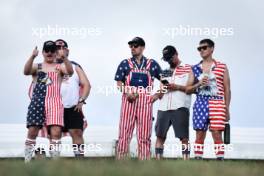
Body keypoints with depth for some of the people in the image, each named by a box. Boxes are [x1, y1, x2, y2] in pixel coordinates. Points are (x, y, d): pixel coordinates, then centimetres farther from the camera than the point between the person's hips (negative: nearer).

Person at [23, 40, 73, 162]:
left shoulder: (59, 67, 14)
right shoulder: (37, 67, 14)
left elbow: (70, 72, -7)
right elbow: (26, 71, -7)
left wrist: (64, 58, -25)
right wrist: (32, 56, -22)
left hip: (54, 102, -1)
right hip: (37, 101, 1)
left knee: (56, 132, -14)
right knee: (32, 131, -3)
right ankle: (27, 161, 1)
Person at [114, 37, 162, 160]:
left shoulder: (152, 64, 11)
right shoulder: (125, 63, 10)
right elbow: (119, 83, 5)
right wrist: (127, 93, -12)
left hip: (145, 101, 0)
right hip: (129, 100, 0)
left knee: (144, 135, 1)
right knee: (124, 132, -5)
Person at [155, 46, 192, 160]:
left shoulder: (188, 69, 8)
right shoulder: (165, 72, 22)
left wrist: (177, 87, -10)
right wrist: (162, 90, 0)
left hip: (180, 108, -5)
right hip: (164, 108, 5)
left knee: (184, 138, -7)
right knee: (160, 136, 1)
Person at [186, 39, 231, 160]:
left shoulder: (222, 67, 7)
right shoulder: (195, 69, 13)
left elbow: (227, 89, 7)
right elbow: (188, 90, 13)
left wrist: (227, 109, 1)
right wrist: (198, 84, -6)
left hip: (217, 104, -3)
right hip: (200, 104, 3)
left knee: (217, 134, -9)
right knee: (199, 135, 2)